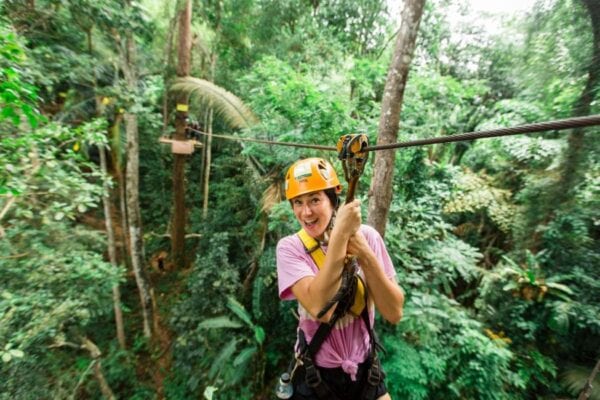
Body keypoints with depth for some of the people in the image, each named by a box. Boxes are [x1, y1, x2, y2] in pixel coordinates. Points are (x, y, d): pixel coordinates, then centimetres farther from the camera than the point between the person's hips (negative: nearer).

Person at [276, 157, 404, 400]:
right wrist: (340, 234, -34)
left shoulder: (367, 236, -13)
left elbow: (394, 314, -15)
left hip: (366, 371, 2)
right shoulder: (290, 248, -18)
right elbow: (321, 309, -32)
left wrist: (365, 256, -29)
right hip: (316, 376, -1)